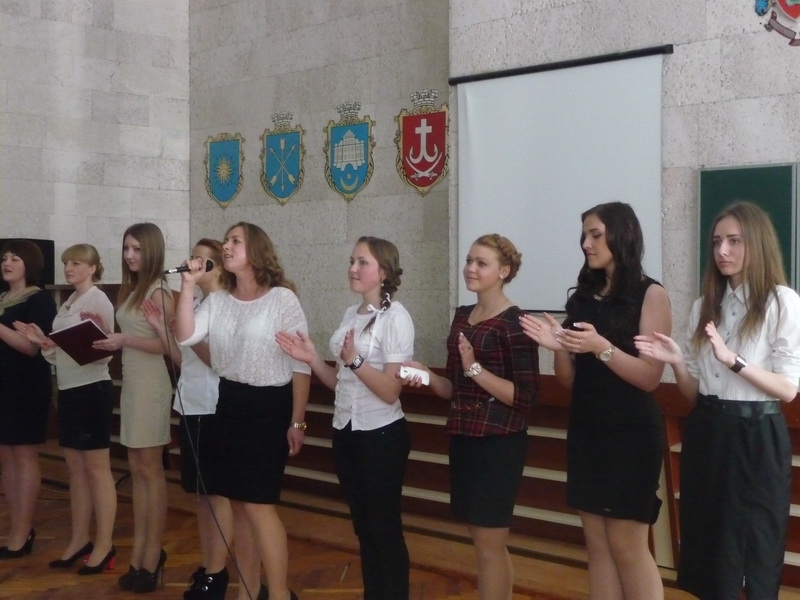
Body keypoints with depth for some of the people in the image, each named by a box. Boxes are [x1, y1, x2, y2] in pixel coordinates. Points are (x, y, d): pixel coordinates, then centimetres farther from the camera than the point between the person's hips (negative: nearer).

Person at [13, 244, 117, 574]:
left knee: (96, 468, -3)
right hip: (68, 390, 9)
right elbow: (58, 355, 15)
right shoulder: (67, 304, 14)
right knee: (75, 468, 12)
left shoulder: (98, 301, -10)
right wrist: (42, 341, -2)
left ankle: (104, 545, 3)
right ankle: (80, 540, 21)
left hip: (92, 389, -9)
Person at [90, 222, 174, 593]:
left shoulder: (159, 292, -12)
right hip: (130, 382, 9)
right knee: (137, 469, 9)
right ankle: (139, 555, 15)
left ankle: (152, 559, 6)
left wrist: (125, 340, -23)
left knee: (151, 470, -2)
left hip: (151, 384, -8)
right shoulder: (129, 289, 14)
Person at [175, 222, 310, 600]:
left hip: (269, 405, -6)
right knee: (237, 502, 10)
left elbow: (301, 363, -9)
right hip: (229, 404, 6)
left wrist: (297, 421, -11)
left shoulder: (282, 298, -10)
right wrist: (188, 285, -10)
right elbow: (185, 337, -5)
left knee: (257, 503, -8)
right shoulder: (218, 300, 7)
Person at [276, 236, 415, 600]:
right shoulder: (351, 314, 8)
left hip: (381, 436, -7)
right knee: (363, 526, 16)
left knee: (384, 528, 4)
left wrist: (354, 360, -27)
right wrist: (312, 360, -2)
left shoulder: (396, 318, -13)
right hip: (346, 433, 7)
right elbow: (341, 382, 11)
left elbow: (390, 391, -19)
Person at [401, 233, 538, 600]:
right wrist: (425, 376, -2)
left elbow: (525, 395, -17)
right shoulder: (462, 316, 11)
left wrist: (475, 368, -22)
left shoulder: (515, 322, -13)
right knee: (490, 542, 16)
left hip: (499, 444, -8)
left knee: (488, 542, 0)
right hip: (463, 440, 8)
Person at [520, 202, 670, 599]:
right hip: (585, 432, 6)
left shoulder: (650, 294, -6)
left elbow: (650, 377, -13)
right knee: (597, 545, 9)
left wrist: (601, 347, -25)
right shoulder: (584, 295, 10)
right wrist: (557, 347, -9)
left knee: (627, 545, -3)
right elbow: (569, 380, 11)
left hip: (630, 434, -6)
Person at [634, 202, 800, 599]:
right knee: (709, 548, 11)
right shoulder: (705, 306, 10)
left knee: (757, 552, 4)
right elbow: (694, 391, 11)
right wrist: (675, 361, -9)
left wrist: (733, 360, -24)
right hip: (707, 434, 5)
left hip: (756, 437, -5)